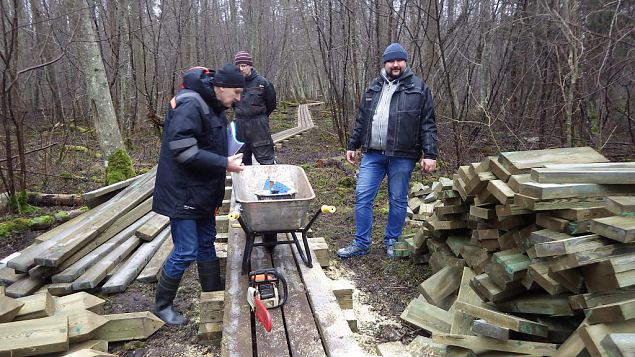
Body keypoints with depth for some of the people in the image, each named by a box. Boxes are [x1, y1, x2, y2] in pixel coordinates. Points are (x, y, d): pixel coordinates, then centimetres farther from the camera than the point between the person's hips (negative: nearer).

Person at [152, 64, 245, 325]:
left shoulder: (213, 106, 10)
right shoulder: (190, 105, -20)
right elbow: (182, 150, -27)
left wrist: (229, 160, 7)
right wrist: (224, 164, -26)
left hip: (203, 193, 10)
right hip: (182, 193, -10)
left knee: (207, 244, 17)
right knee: (186, 252, -3)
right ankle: (161, 305, 18)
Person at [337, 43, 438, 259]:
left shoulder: (419, 88, 1)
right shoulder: (374, 87, 12)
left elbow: (428, 124, -2)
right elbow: (361, 120, 17)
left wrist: (430, 154, -9)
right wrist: (352, 146, 14)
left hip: (402, 156, -3)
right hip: (372, 154, 3)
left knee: (398, 200, 8)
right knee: (362, 197, 2)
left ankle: (392, 241, 27)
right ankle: (361, 243, 15)